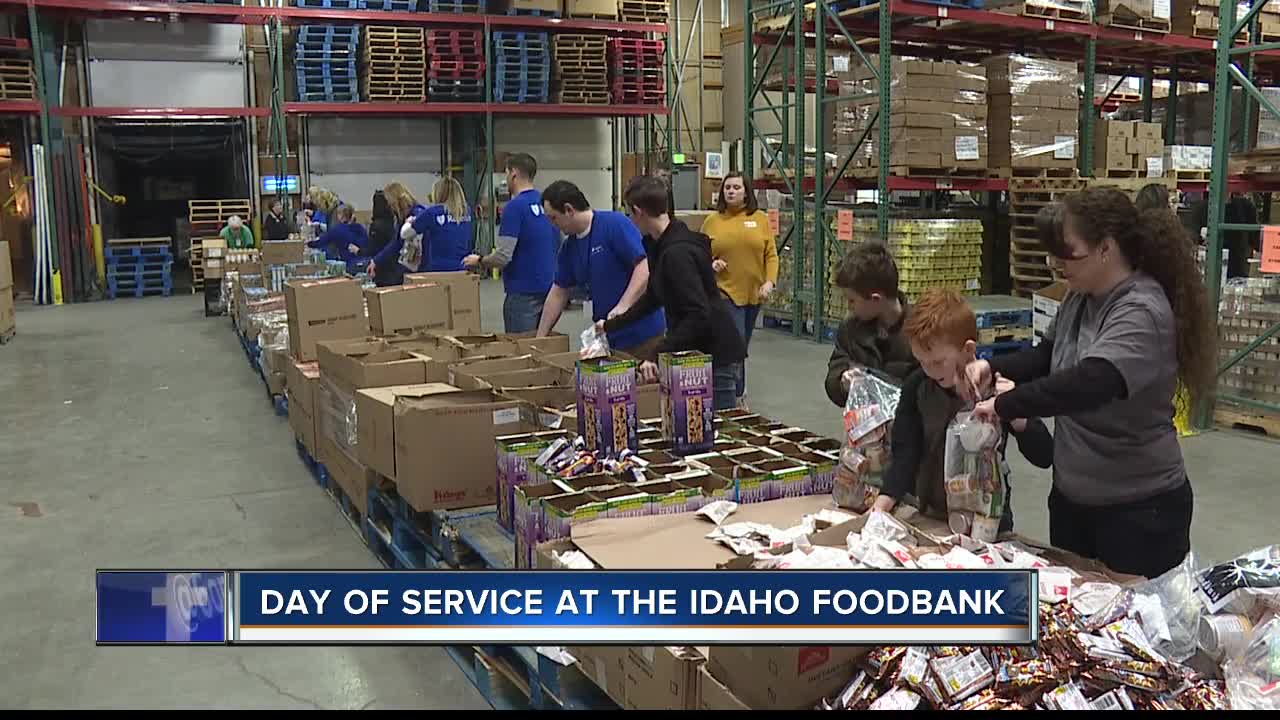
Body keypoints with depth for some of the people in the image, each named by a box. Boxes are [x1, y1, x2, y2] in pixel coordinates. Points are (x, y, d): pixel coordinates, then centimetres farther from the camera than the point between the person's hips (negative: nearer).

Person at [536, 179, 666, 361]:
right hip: (607, 337, 7)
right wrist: (540, 337, 17)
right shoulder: (569, 247, 10)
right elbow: (558, 293, 17)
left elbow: (645, 268, -20)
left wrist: (623, 306, -30)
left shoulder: (615, 224, -13)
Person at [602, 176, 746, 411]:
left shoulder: (677, 253, -22)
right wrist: (611, 325, 26)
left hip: (716, 355, -10)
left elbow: (699, 314, -28)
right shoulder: (662, 246, 10)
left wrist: (660, 354, -28)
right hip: (698, 351, 10)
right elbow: (653, 297, 22)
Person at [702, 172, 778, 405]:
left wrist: (769, 281, -8)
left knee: (743, 344, 13)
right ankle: (736, 397, -5)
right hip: (725, 292, -3)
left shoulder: (760, 219, 5)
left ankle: (737, 392, 28)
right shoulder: (712, 221, 3)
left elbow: (771, 254, 4)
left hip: (754, 293, 3)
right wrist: (710, 264, -12)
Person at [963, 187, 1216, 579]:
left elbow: (1089, 384, -40)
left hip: (1139, 508, -8)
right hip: (1072, 497, 8)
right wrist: (993, 366, -2)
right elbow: (1047, 356, 17)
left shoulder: (1142, 312, -24)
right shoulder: (1079, 298, 2)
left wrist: (1004, 405, -32)